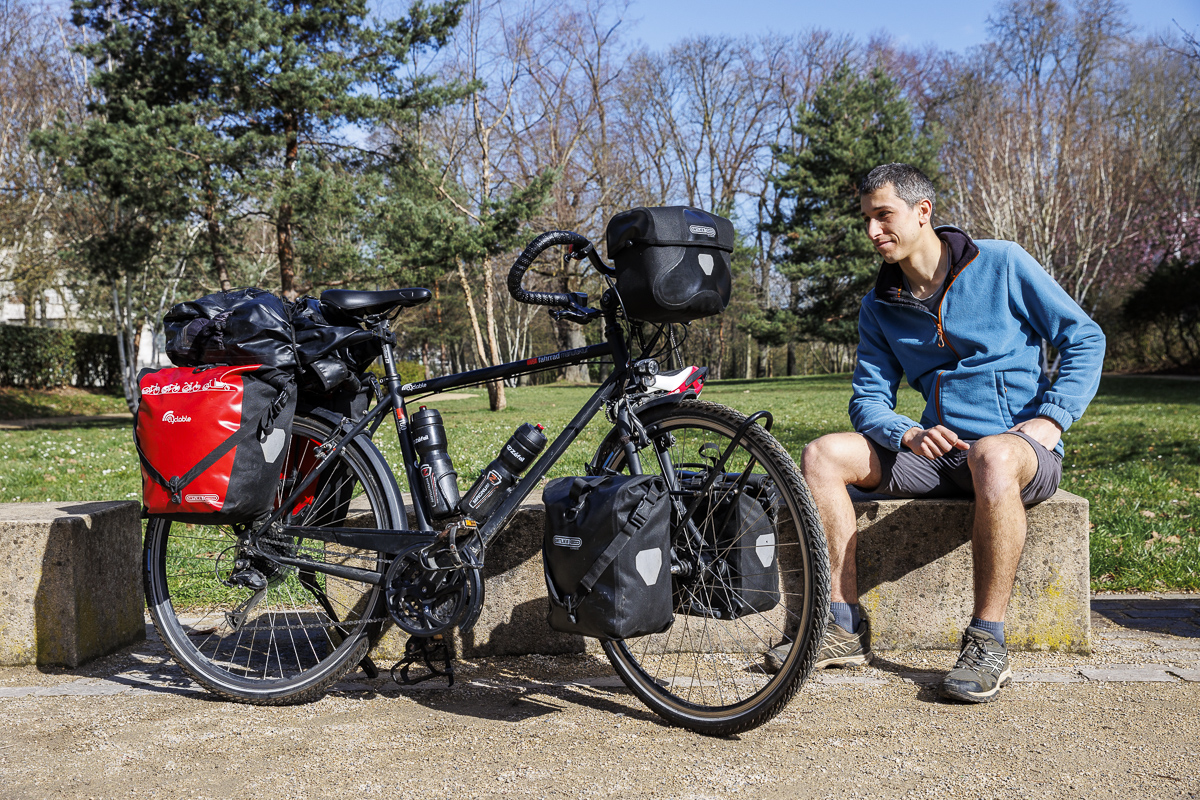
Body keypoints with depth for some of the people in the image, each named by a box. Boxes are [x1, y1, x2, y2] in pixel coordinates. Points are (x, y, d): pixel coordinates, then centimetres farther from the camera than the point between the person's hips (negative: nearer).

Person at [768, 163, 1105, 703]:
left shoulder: (1002, 264, -1)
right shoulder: (879, 306, 11)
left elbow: (1085, 338, 1)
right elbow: (868, 400, 7)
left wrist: (1050, 419, -12)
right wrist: (909, 435, -15)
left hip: (1022, 449, -4)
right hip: (936, 452, 5)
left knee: (991, 456, -41)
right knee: (823, 455, -16)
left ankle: (987, 643, -31)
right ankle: (845, 628, -14)